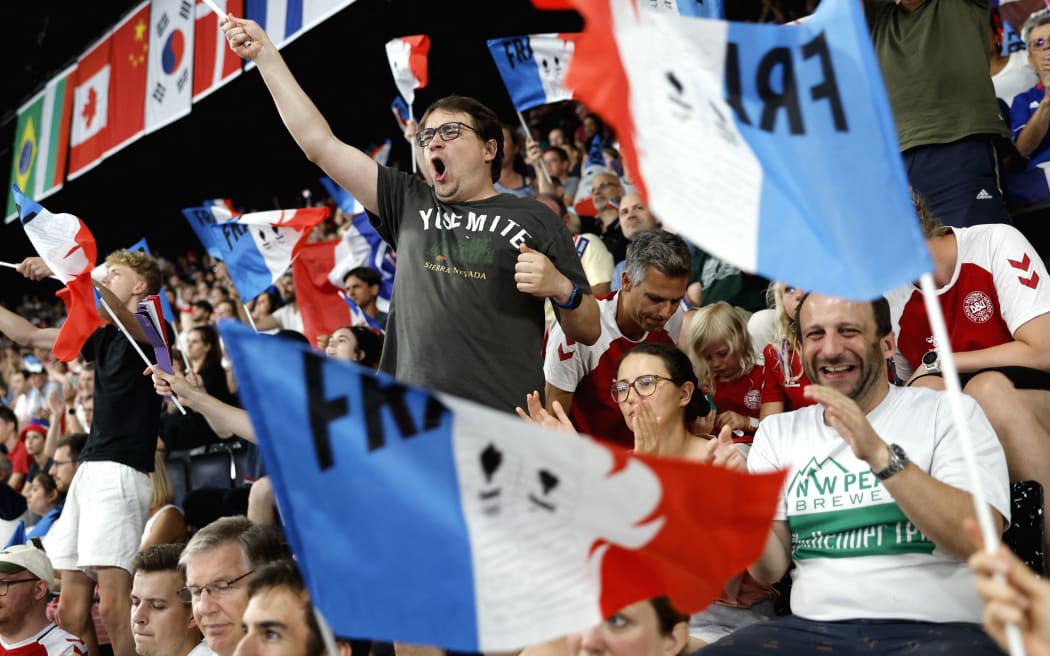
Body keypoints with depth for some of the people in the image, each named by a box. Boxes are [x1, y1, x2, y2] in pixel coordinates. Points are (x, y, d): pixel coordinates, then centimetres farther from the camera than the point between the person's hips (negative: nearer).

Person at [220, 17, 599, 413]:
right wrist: (265, 54, 13)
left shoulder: (534, 221, 9)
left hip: (504, 425, -2)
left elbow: (589, 333, 12)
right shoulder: (408, 204, 17)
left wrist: (561, 289, -9)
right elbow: (320, 144, 14)